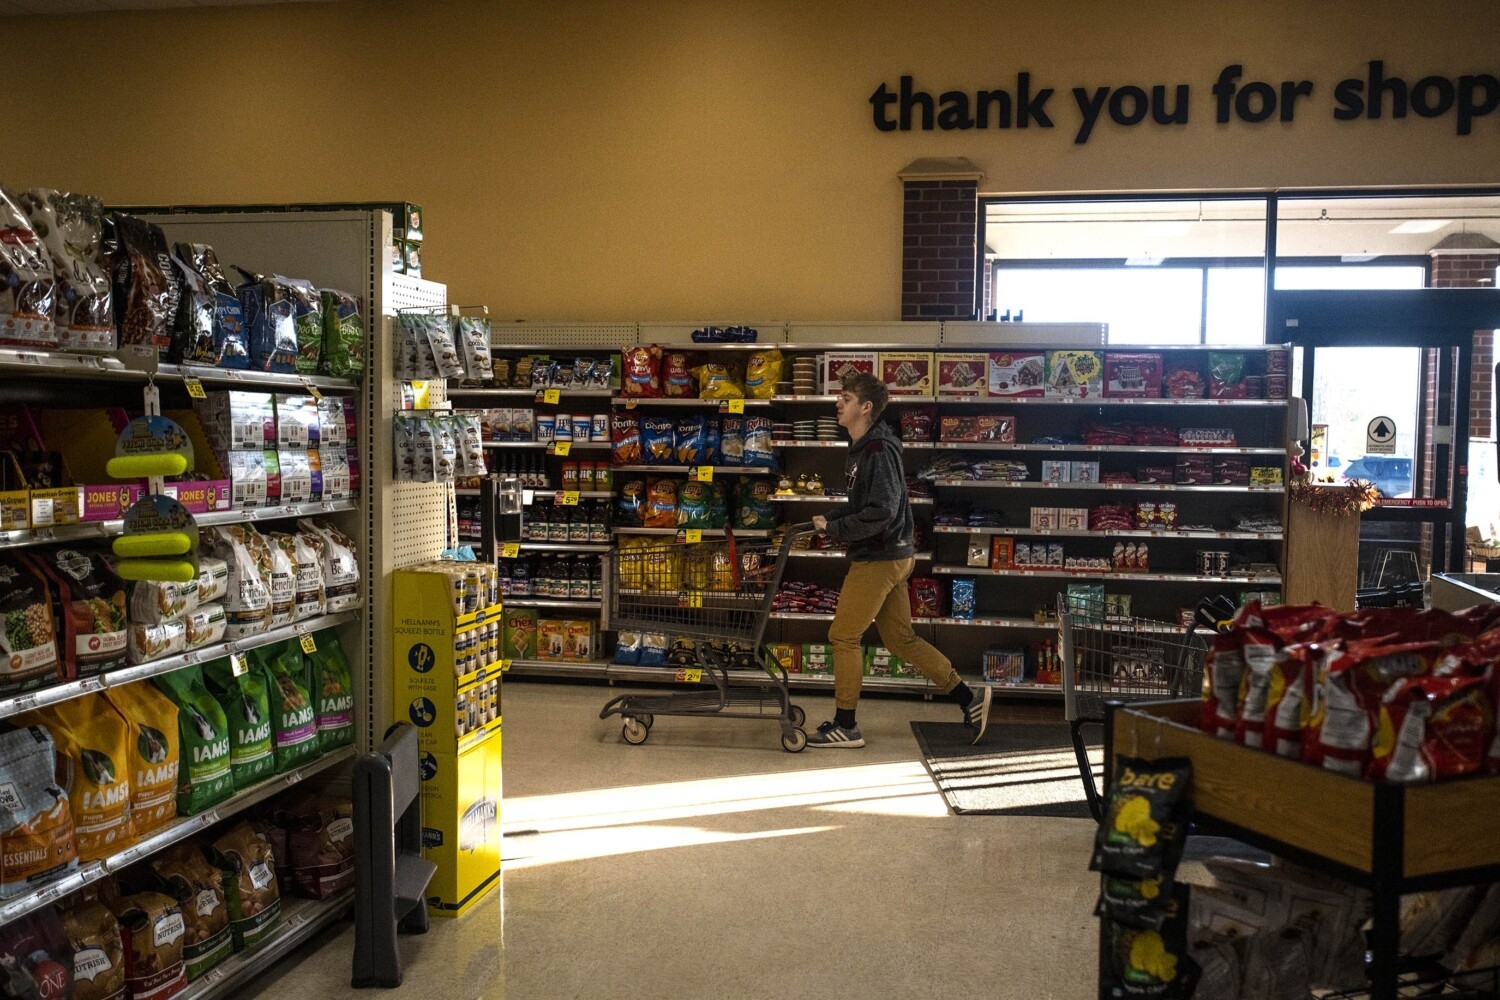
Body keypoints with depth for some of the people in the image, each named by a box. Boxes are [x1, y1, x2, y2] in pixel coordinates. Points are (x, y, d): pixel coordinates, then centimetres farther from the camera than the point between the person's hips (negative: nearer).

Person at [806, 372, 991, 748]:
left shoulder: (879, 450, -19)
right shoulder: (862, 447, 12)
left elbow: (881, 511, -26)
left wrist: (832, 529, -19)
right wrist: (833, 524, 4)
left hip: (880, 559, -10)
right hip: (891, 555, 10)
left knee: (843, 636, -1)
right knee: (900, 638, 14)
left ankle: (845, 727, 10)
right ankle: (969, 698, 20)